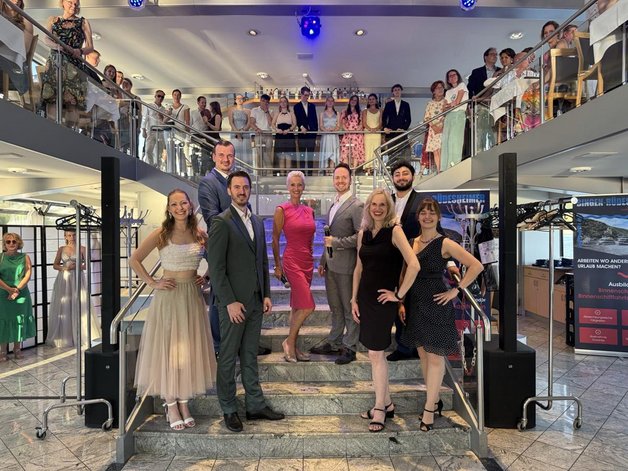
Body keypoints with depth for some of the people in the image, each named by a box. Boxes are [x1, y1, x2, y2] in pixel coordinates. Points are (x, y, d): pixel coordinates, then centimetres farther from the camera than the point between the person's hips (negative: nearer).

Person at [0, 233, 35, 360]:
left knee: (19, 321, 8)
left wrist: (17, 290, -12)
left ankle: (17, 349, 21)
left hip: (21, 295, 1)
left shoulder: (25, 257, 5)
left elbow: (28, 275, -3)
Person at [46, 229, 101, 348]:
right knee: (64, 308, 2)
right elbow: (55, 265, 9)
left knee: (79, 307, -4)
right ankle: (64, 337, 10)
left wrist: (77, 266, -16)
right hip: (64, 280, 2)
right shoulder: (61, 249, 9)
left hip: (78, 279, -2)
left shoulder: (82, 248, 3)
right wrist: (64, 268, -10)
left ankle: (82, 337, 2)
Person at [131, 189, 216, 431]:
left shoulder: (200, 234, 2)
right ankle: (171, 406, 18)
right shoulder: (161, 234, -6)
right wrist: (152, 283, -6)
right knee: (168, 349, 3)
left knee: (190, 350, 8)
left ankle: (183, 403, 23)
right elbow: (135, 260, 0)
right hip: (168, 297, -3)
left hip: (192, 297, 3)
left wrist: (206, 276, 5)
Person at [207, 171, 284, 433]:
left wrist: (266, 294, 9)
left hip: (255, 301, 7)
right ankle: (229, 410, 22)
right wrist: (230, 302, -16)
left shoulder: (257, 222, 13)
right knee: (229, 357, 7)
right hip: (234, 302, -6)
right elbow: (216, 267, -14)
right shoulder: (221, 222, -9)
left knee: (250, 355, 16)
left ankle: (255, 406, 27)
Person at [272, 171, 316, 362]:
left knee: (297, 306, 13)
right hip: (292, 261, -6)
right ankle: (289, 342, 10)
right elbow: (275, 240, -4)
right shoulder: (282, 210, -6)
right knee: (308, 306, -11)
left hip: (307, 262, 6)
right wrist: (277, 266, -4)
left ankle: (293, 347, 24)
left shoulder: (309, 211, 10)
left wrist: (315, 263, 13)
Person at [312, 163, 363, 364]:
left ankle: (350, 347, 19)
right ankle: (334, 343, 31)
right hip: (330, 265, 8)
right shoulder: (334, 205, 14)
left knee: (349, 308, 6)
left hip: (346, 265, -8)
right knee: (335, 307, 18)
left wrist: (336, 242, -16)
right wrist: (323, 261, 17)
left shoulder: (356, 206, -12)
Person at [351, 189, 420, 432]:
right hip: (365, 298, 6)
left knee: (375, 354, -2)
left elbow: (414, 265, -21)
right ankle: (387, 403, 29)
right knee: (375, 352, 14)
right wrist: (354, 299, 9)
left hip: (383, 300, -6)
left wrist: (399, 294, -15)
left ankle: (380, 409, 15)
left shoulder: (394, 231, -11)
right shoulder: (363, 233, 8)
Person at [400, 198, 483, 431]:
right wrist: (402, 303, 7)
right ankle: (435, 400, 30)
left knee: (435, 357, 1)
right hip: (415, 304, 6)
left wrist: (456, 290, -12)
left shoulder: (445, 244, -9)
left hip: (435, 305, -6)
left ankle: (429, 409, 11)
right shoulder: (412, 242, 8)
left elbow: (476, 266, -13)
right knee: (423, 354, 14)